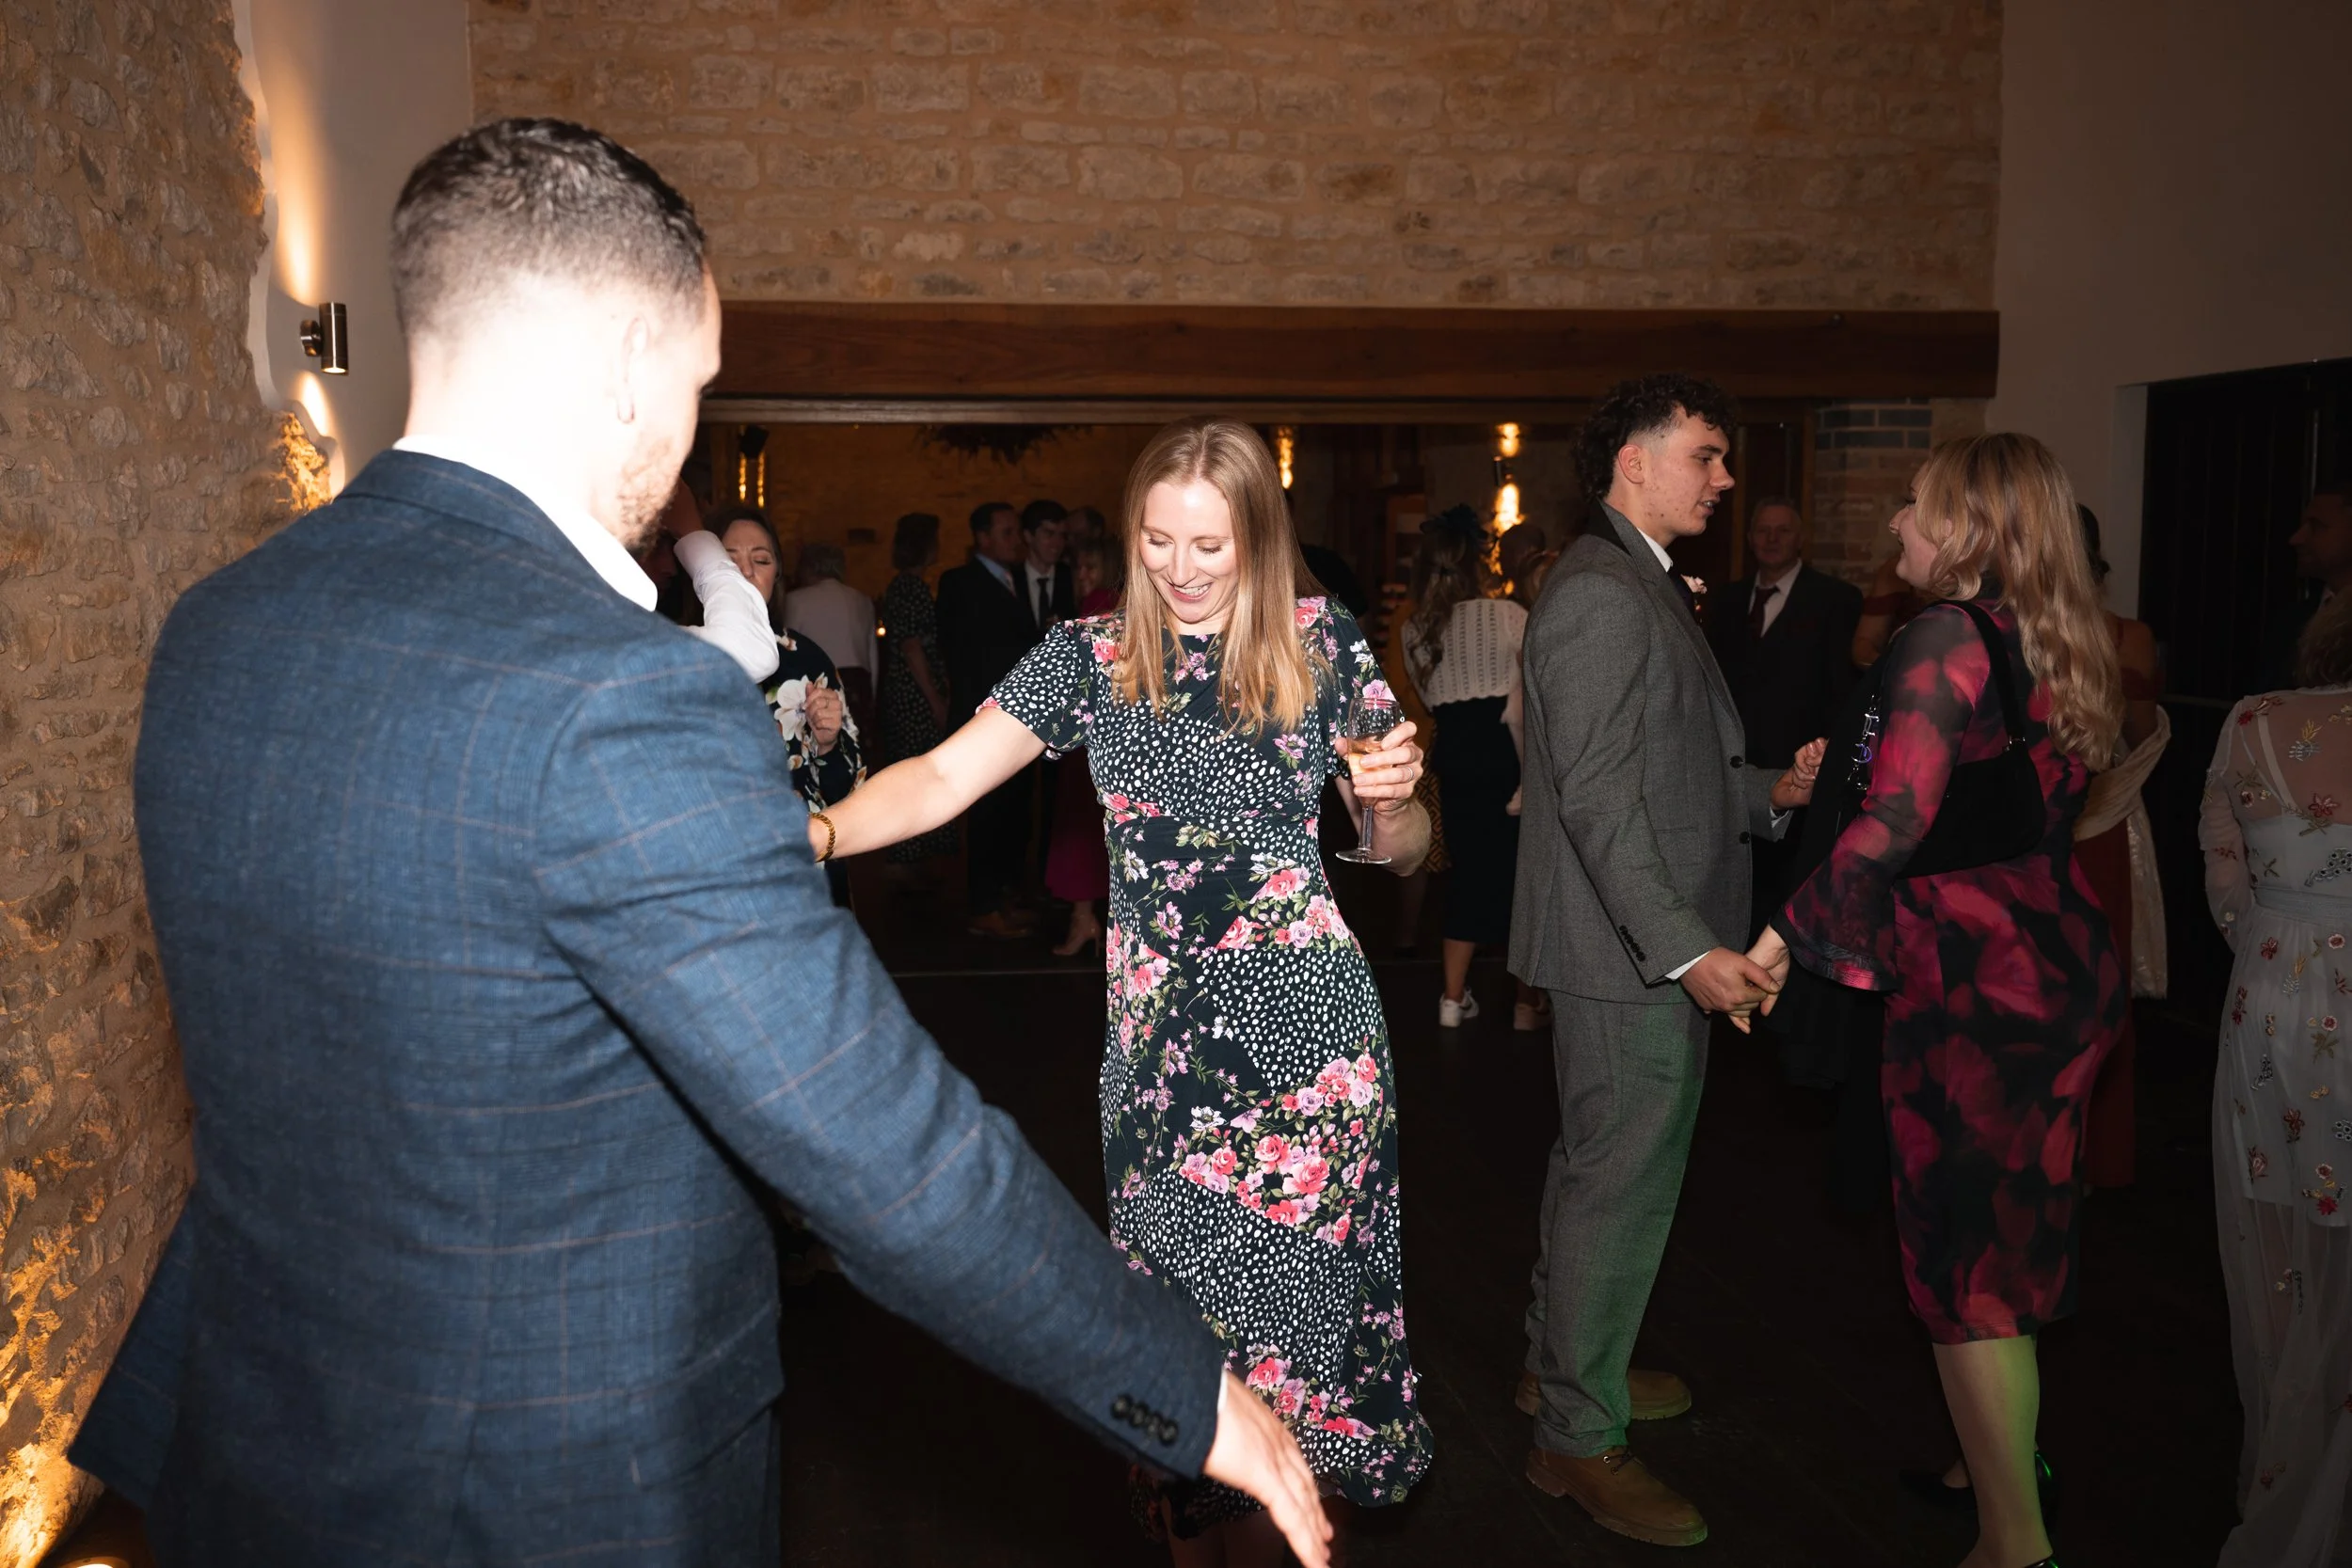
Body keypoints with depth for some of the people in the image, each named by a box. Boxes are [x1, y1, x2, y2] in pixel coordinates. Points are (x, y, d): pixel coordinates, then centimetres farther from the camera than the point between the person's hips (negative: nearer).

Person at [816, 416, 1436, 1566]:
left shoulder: (1323, 645, 1)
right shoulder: (1090, 655, 3)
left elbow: (1400, 849, 7)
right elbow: (942, 778, -5)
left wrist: (1393, 795, -16)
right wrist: (816, 834, -23)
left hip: (1306, 1026, -1)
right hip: (1160, 1033, 1)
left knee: (1287, 1285, 4)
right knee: (1174, 1291, 8)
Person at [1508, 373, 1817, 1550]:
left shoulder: (1643, 587, 16)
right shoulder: (1601, 594, -18)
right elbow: (1598, 798, -24)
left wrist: (1767, 792, 8)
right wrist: (1688, 948, -25)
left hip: (1652, 951, 11)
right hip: (1632, 958, -11)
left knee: (1600, 1167, 21)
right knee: (1623, 1184, -1)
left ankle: (1561, 1364, 38)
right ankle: (1579, 1438, 13)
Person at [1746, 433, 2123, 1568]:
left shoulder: (1944, 639, -16)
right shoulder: (2054, 647, 9)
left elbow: (1894, 822, -24)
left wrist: (1788, 936, -13)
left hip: (1974, 986, -9)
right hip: (2066, 973, 9)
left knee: (1966, 1265, 4)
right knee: (2016, 1240, 22)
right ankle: (2001, 1465, 39)